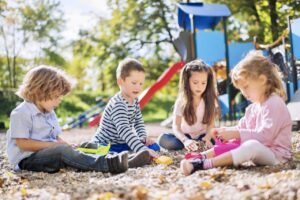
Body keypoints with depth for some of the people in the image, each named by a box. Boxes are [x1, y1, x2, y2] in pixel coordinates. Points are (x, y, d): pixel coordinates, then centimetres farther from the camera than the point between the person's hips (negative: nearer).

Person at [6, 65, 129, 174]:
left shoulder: (50, 113, 18)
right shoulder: (21, 113, -11)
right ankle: (106, 165, -44)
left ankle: (106, 161, -36)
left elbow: (56, 138, 19)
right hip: (27, 160, -9)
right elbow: (22, 143, -18)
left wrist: (67, 146, -3)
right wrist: (53, 145, -20)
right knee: (62, 150, -32)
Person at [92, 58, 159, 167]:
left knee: (154, 146, -8)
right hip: (104, 145, -9)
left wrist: (144, 138, -3)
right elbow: (124, 131, -37)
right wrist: (142, 150, -46)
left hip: (122, 144, 9)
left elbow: (138, 122, 16)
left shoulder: (134, 100, 5)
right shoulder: (117, 104, -25)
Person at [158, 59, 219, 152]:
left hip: (202, 137, 0)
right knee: (163, 139, -28)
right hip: (185, 136, 0)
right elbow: (176, 126, -18)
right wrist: (185, 141, -38)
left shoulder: (210, 100, -7)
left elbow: (211, 124, -8)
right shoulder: (181, 101, -12)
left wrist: (207, 138, -30)